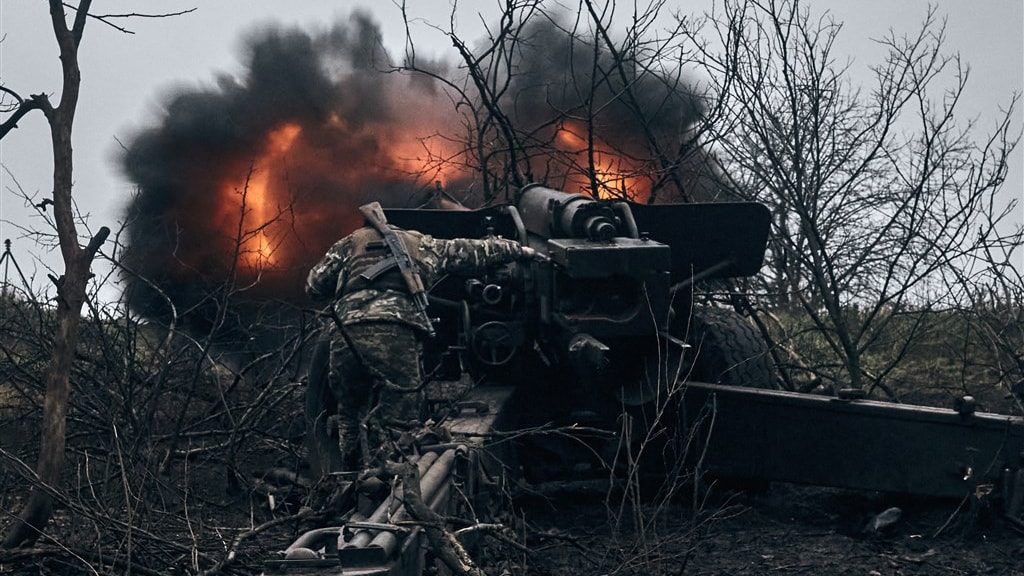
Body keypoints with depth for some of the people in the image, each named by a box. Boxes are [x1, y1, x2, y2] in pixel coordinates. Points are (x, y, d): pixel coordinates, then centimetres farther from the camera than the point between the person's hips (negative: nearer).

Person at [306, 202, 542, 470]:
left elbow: (315, 286, 23)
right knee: (396, 422, -3)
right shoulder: (423, 245, 28)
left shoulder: (351, 242, 27)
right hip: (395, 332, -2)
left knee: (351, 418, 18)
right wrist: (518, 249, 49)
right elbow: (473, 250, 36)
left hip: (346, 332, 2)